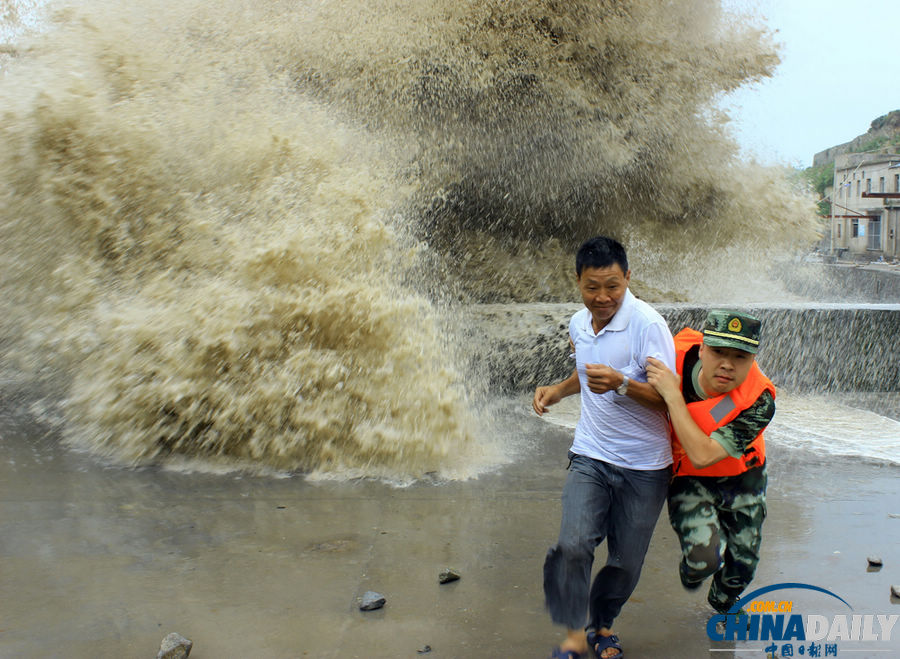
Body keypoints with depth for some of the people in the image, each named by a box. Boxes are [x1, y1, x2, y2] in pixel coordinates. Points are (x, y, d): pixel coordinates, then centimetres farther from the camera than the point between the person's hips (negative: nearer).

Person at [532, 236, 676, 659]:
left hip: (644, 467, -3)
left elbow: (669, 399, -18)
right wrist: (558, 390, 9)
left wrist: (621, 384, -33)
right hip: (590, 456, 4)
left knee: (626, 562, 9)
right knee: (573, 545, -16)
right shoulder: (579, 323, 4)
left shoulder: (648, 325, -17)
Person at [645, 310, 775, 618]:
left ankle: (723, 604, 52)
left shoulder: (759, 401, -31)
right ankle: (690, 569, 18)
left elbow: (703, 455, -38)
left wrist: (673, 396, -41)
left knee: (742, 564, 13)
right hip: (688, 479, 0)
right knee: (705, 557, -23)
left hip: (742, 479, 0)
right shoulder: (680, 352, -26)